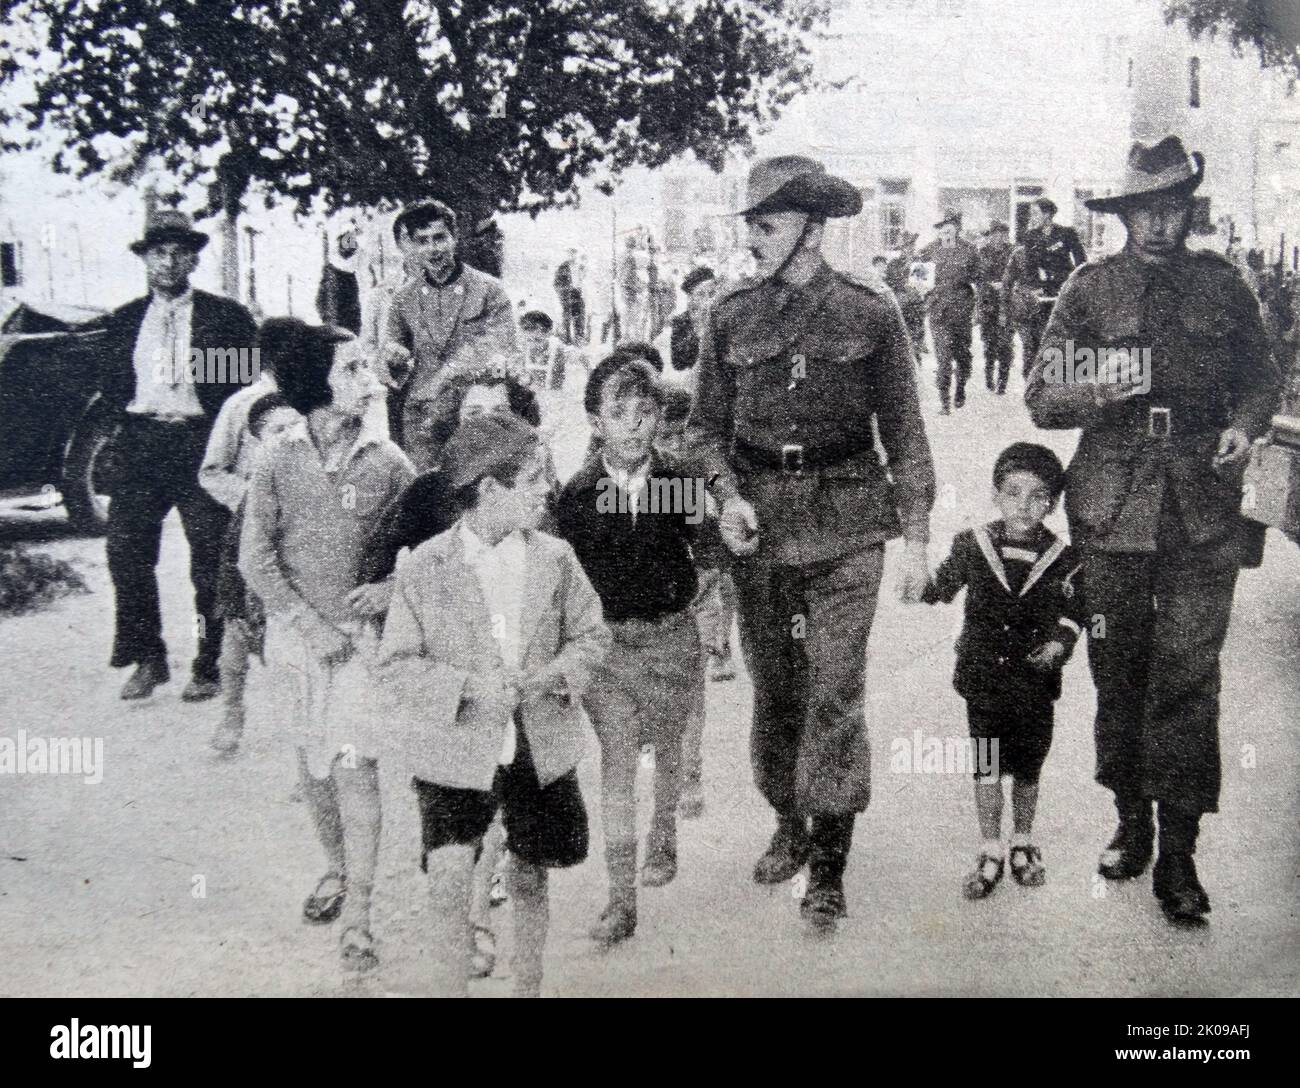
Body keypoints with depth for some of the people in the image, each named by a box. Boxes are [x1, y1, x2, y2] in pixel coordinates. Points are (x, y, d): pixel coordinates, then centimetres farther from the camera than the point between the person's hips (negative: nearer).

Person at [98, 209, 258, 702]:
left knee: (211, 559, -1)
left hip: (203, 444, -3)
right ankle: (147, 660, 12)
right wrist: (130, 412, 3)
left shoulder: (226, 316, 4)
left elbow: (250, 379, 1)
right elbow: (109, 384, 18)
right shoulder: (122, 321, 15)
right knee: (126, 550, -1)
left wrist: (214, 418, -7)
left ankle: (210, 666, 9)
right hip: (139, 444, 3)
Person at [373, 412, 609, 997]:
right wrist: (471, 687, -21)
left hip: (541, 746, 3)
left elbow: (591, 634, 9)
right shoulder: (424, 568, -8)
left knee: (529, 879, 15)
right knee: (450, 878, -17)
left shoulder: (554, 557, 1)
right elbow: (396, 667, -7)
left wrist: (553, 674, -11)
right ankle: (453, 985, 2)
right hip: (457, 750, -3)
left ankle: (528, 987, 34)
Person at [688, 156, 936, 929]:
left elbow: (904, 430, 3)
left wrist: (917, 534, -1)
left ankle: (829, 865, 2)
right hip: (759, 522, 3)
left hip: (846, 522, -3)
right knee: (773, 684, 11)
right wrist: (728, 497, -7)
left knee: (836, 689, -6)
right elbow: (707, 426, 11)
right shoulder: (732, 316, 6)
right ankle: (790, 825, 29)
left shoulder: (870, 315, 0)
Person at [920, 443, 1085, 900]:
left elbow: (1072, 613, 4)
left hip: (1035, 680, 0)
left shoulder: (1063, 558, -4)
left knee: (1027, 771, 11)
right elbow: (941, 588, 10)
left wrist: (1058, 645, -11)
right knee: (986, 769, 1)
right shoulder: (973, 545, -3)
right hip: (983, 676, 0)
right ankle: (991, 854, 13)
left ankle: (1022, 845, 31)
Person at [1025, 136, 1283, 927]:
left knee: (1188, 675, -5)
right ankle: (1132, 822, 26)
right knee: (1119, 668, 8)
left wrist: (1247, 424, -3)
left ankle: (1178, 854, 2)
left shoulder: (1222, 285, 7)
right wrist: (1099, 393, -18)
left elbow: (1262, 376, 18)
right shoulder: (1090, 289, 3)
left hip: (1204, 505, 0)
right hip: (1114, 501, 0)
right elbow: (1043, 398, 2)